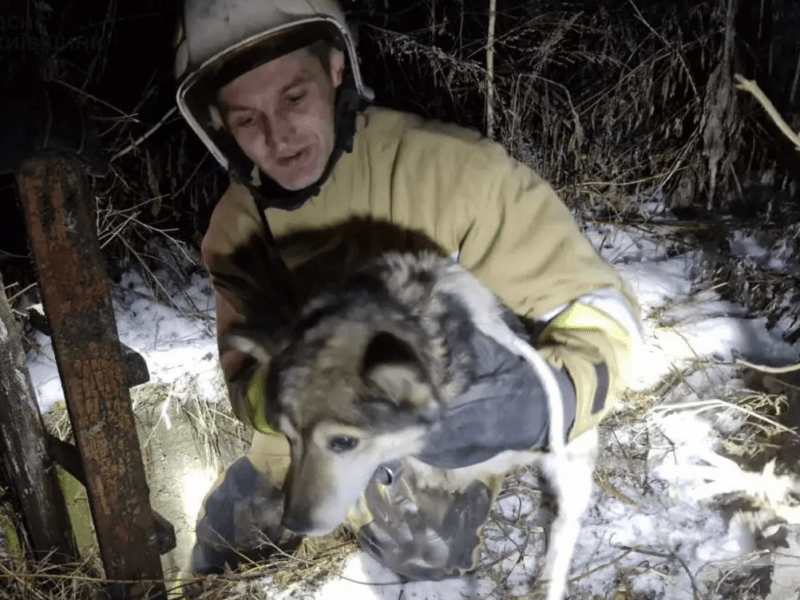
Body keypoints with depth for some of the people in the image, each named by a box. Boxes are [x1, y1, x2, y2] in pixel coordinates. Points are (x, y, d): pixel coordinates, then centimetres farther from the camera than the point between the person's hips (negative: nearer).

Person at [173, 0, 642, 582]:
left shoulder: (450, 168, -28)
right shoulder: (237, 226, -11)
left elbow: (602, 310, -24)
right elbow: (248, 385, -12)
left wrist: (540, 399, -44)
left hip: (447, 451, -3)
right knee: (218, 558, 16)